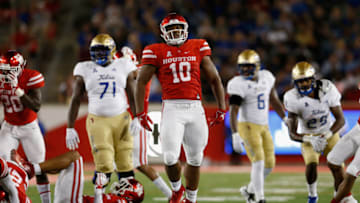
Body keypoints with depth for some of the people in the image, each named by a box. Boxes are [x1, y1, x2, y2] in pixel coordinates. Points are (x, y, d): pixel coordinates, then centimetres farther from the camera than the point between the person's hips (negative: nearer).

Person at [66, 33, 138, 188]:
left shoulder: (123, 66, 9)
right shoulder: (85, 69, 6)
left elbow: (132, 97, 10)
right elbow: (75, 99, 6)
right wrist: (70, 128, 1)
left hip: (121, 119, 2)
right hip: (98, 121, -1)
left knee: (125, 165, -1)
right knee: (104, 167, -12)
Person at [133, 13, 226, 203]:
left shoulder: (198, 48, 10)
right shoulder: (157, 52, 4)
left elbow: (214, 79, 14)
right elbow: (141, 82, 6)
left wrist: (221, 109, 10)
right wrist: (140, 113, 1)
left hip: (195, 108, 2)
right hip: (172, 107, -2)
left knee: (194, 159, 10)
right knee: (170, 157, -14)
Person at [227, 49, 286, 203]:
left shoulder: (266, 77, 4)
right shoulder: (238, 85, -14)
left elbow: (274, 100, 17)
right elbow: (233, 111, -20)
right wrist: (235, 135, -29)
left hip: (264, 127, 7)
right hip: (247, 126, -6)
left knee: (269, 164, 7)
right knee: (258, 161, -17)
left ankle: (250, 190, 27)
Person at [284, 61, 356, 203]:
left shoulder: (327, 90, -20)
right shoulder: (293, 99, -24)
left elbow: (340, 119, -14)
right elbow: (292, 134, -22)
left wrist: (326, 136, -30)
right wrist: (311, 139, -40)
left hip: (329, 133, 1)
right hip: (307, 137, -1)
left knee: (337, 167, -12)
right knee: (311, 164, -22)